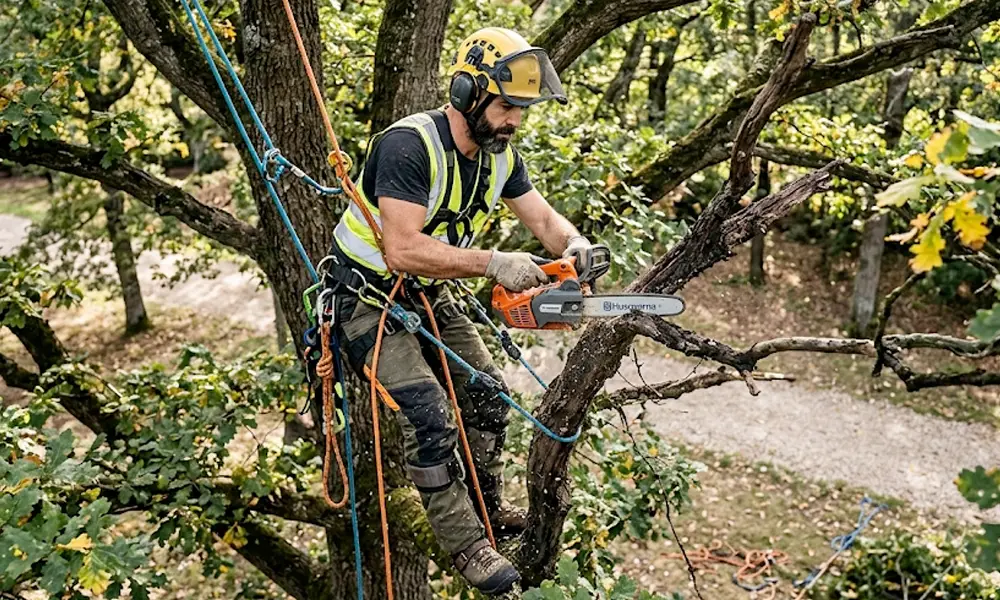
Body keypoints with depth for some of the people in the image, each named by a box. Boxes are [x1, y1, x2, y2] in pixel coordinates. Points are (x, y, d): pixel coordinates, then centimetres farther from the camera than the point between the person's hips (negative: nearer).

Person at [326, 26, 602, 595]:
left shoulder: (501, 154, -4)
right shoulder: (409, 145, -30)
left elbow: (542, 216, 0)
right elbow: (402, 251, -37)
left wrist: (573, 242, -23)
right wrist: (494, 263, -39)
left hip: (428, 296, 8)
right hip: (369, 298, -8)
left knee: (488, 395, 10)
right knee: (430, 419, -15)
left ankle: (488, 507, 32)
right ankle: (467, 545, 2)